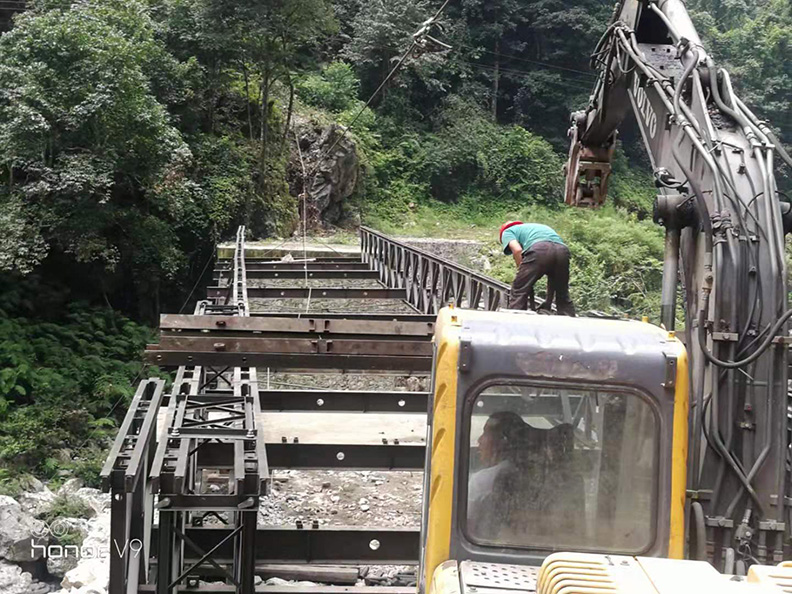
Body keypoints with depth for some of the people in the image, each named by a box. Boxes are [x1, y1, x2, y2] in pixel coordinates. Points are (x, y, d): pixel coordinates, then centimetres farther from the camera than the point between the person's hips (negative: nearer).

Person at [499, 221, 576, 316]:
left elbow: (517, 250, 1)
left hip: (539, 250, -6)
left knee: (518, 294, 3)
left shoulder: (507, 232, 27)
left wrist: (521, 272, 10)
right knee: (563, 297, 19)